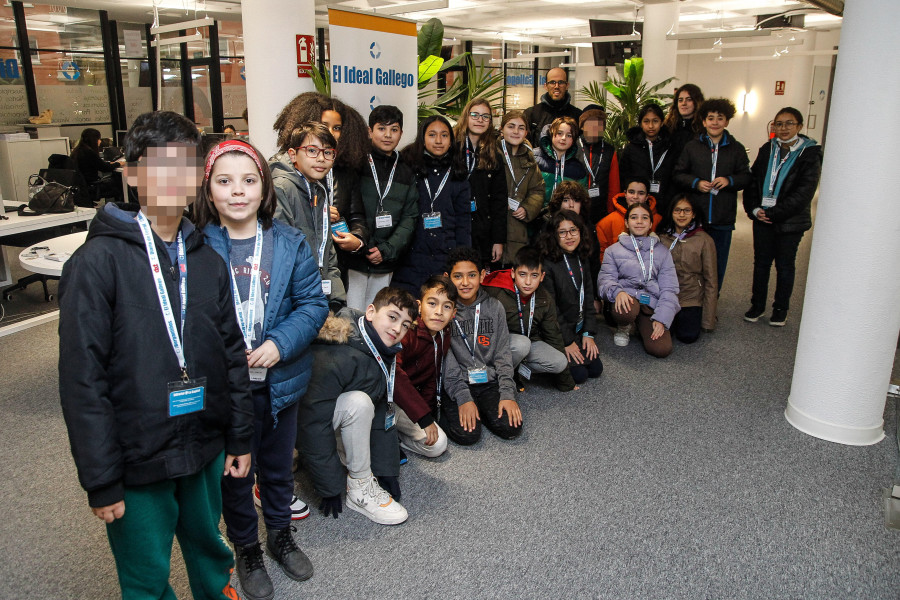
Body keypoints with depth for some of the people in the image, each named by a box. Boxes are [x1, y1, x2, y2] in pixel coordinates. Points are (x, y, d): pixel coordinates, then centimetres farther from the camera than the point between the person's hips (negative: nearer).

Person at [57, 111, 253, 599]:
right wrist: (101, 481, -13)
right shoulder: (98, 261, -14)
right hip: (137, 463, -4)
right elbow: (82, 379, -14)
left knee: (209, 550, 23)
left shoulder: (207, 260, 3)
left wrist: (240, 437, 10)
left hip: (206, 449, 5)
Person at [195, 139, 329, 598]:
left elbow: (314, 303, -7)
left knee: (278, 465, 23)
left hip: (279, 381, 2)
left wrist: (280, 343, -20)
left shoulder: (290, 244, -7)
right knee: (234, 472, 18)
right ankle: (246, 549, 42)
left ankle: (280, 535, 48)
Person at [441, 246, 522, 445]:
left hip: (489, 382, 3)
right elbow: (447, 361, -9)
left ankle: (480, 409, 10)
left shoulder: (494, 307, 5)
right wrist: (463, 398, -17)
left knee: (511, 427, -16)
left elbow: (503, 354, 4)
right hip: (455, 385, -3)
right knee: (467, 434, -23)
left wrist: (507, 394, -7)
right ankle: (445, 410, 6)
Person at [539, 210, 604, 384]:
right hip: (557, 333, -7)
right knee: (579, 374, -14)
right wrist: (567, 341, -14)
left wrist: (589, 333, 1)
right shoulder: (547, 263, -18)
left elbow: (588, 297, 9)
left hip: (579, 330, 7)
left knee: (596, 369, 0)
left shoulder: (581, 259, 5)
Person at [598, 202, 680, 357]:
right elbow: (605, 279, 0)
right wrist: (617, 291, -25)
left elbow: (669, 288, 7)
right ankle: (625, 327, 0)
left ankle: (642, 327, 14)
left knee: (661, 349, -21)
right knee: (624, 313, -40)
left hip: (652, 302, 2)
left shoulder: (661, 251, 14)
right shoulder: (614, 250, 11)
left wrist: (661, 319, -7)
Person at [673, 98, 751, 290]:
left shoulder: (737, 149, 6)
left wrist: (729, 180, -13)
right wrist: (696, 183, -12)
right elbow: (678, 175, 5)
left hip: (723, 218, 1)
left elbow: (746, 177, 7)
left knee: (718, 261, 9)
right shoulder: (692, 147, 5)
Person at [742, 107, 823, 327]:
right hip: (762, 218, 3)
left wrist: (773, 213, -18)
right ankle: (757, 304, 23)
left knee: (784, 265, 8)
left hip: (790, 222, -3)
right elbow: (752, 180, 5)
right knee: (761, 262, 10)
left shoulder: (810, 154, -8)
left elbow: (803, 193, -14)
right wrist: (754, 209, -9)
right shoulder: (767, 149, 5)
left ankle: (781, 308, 23)